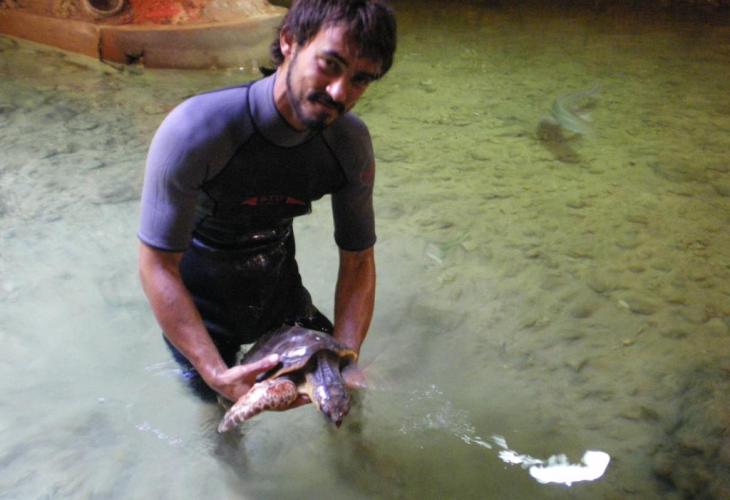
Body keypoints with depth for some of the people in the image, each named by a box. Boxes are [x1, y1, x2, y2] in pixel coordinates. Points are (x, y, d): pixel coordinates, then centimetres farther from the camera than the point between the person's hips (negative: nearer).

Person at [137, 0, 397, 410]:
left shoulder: (351, 143, -20)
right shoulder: (195, 131, -35)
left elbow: (358, 260, -12)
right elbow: (158, 265, -30)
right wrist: (217, 374, -38)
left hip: (276, 277, 4)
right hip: (199, 288, -3)